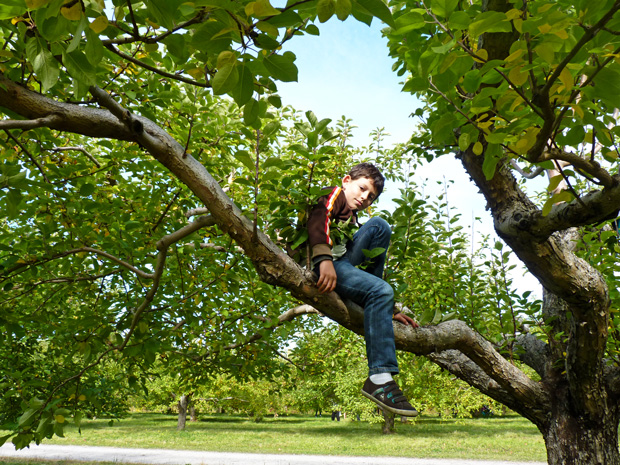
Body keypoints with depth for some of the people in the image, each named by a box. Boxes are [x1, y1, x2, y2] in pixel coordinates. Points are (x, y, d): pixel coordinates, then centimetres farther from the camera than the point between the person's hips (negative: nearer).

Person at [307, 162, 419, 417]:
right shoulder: (335, 195, 14)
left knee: (379, 226, -1)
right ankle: (379, 379, -27)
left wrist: (390, 309, 24)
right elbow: (318, 219, -10)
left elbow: (371, 263, 31)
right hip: (321, 266, -8)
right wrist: (324, 259, -29)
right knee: (380, 291, -26)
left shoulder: (353, 221, 36)